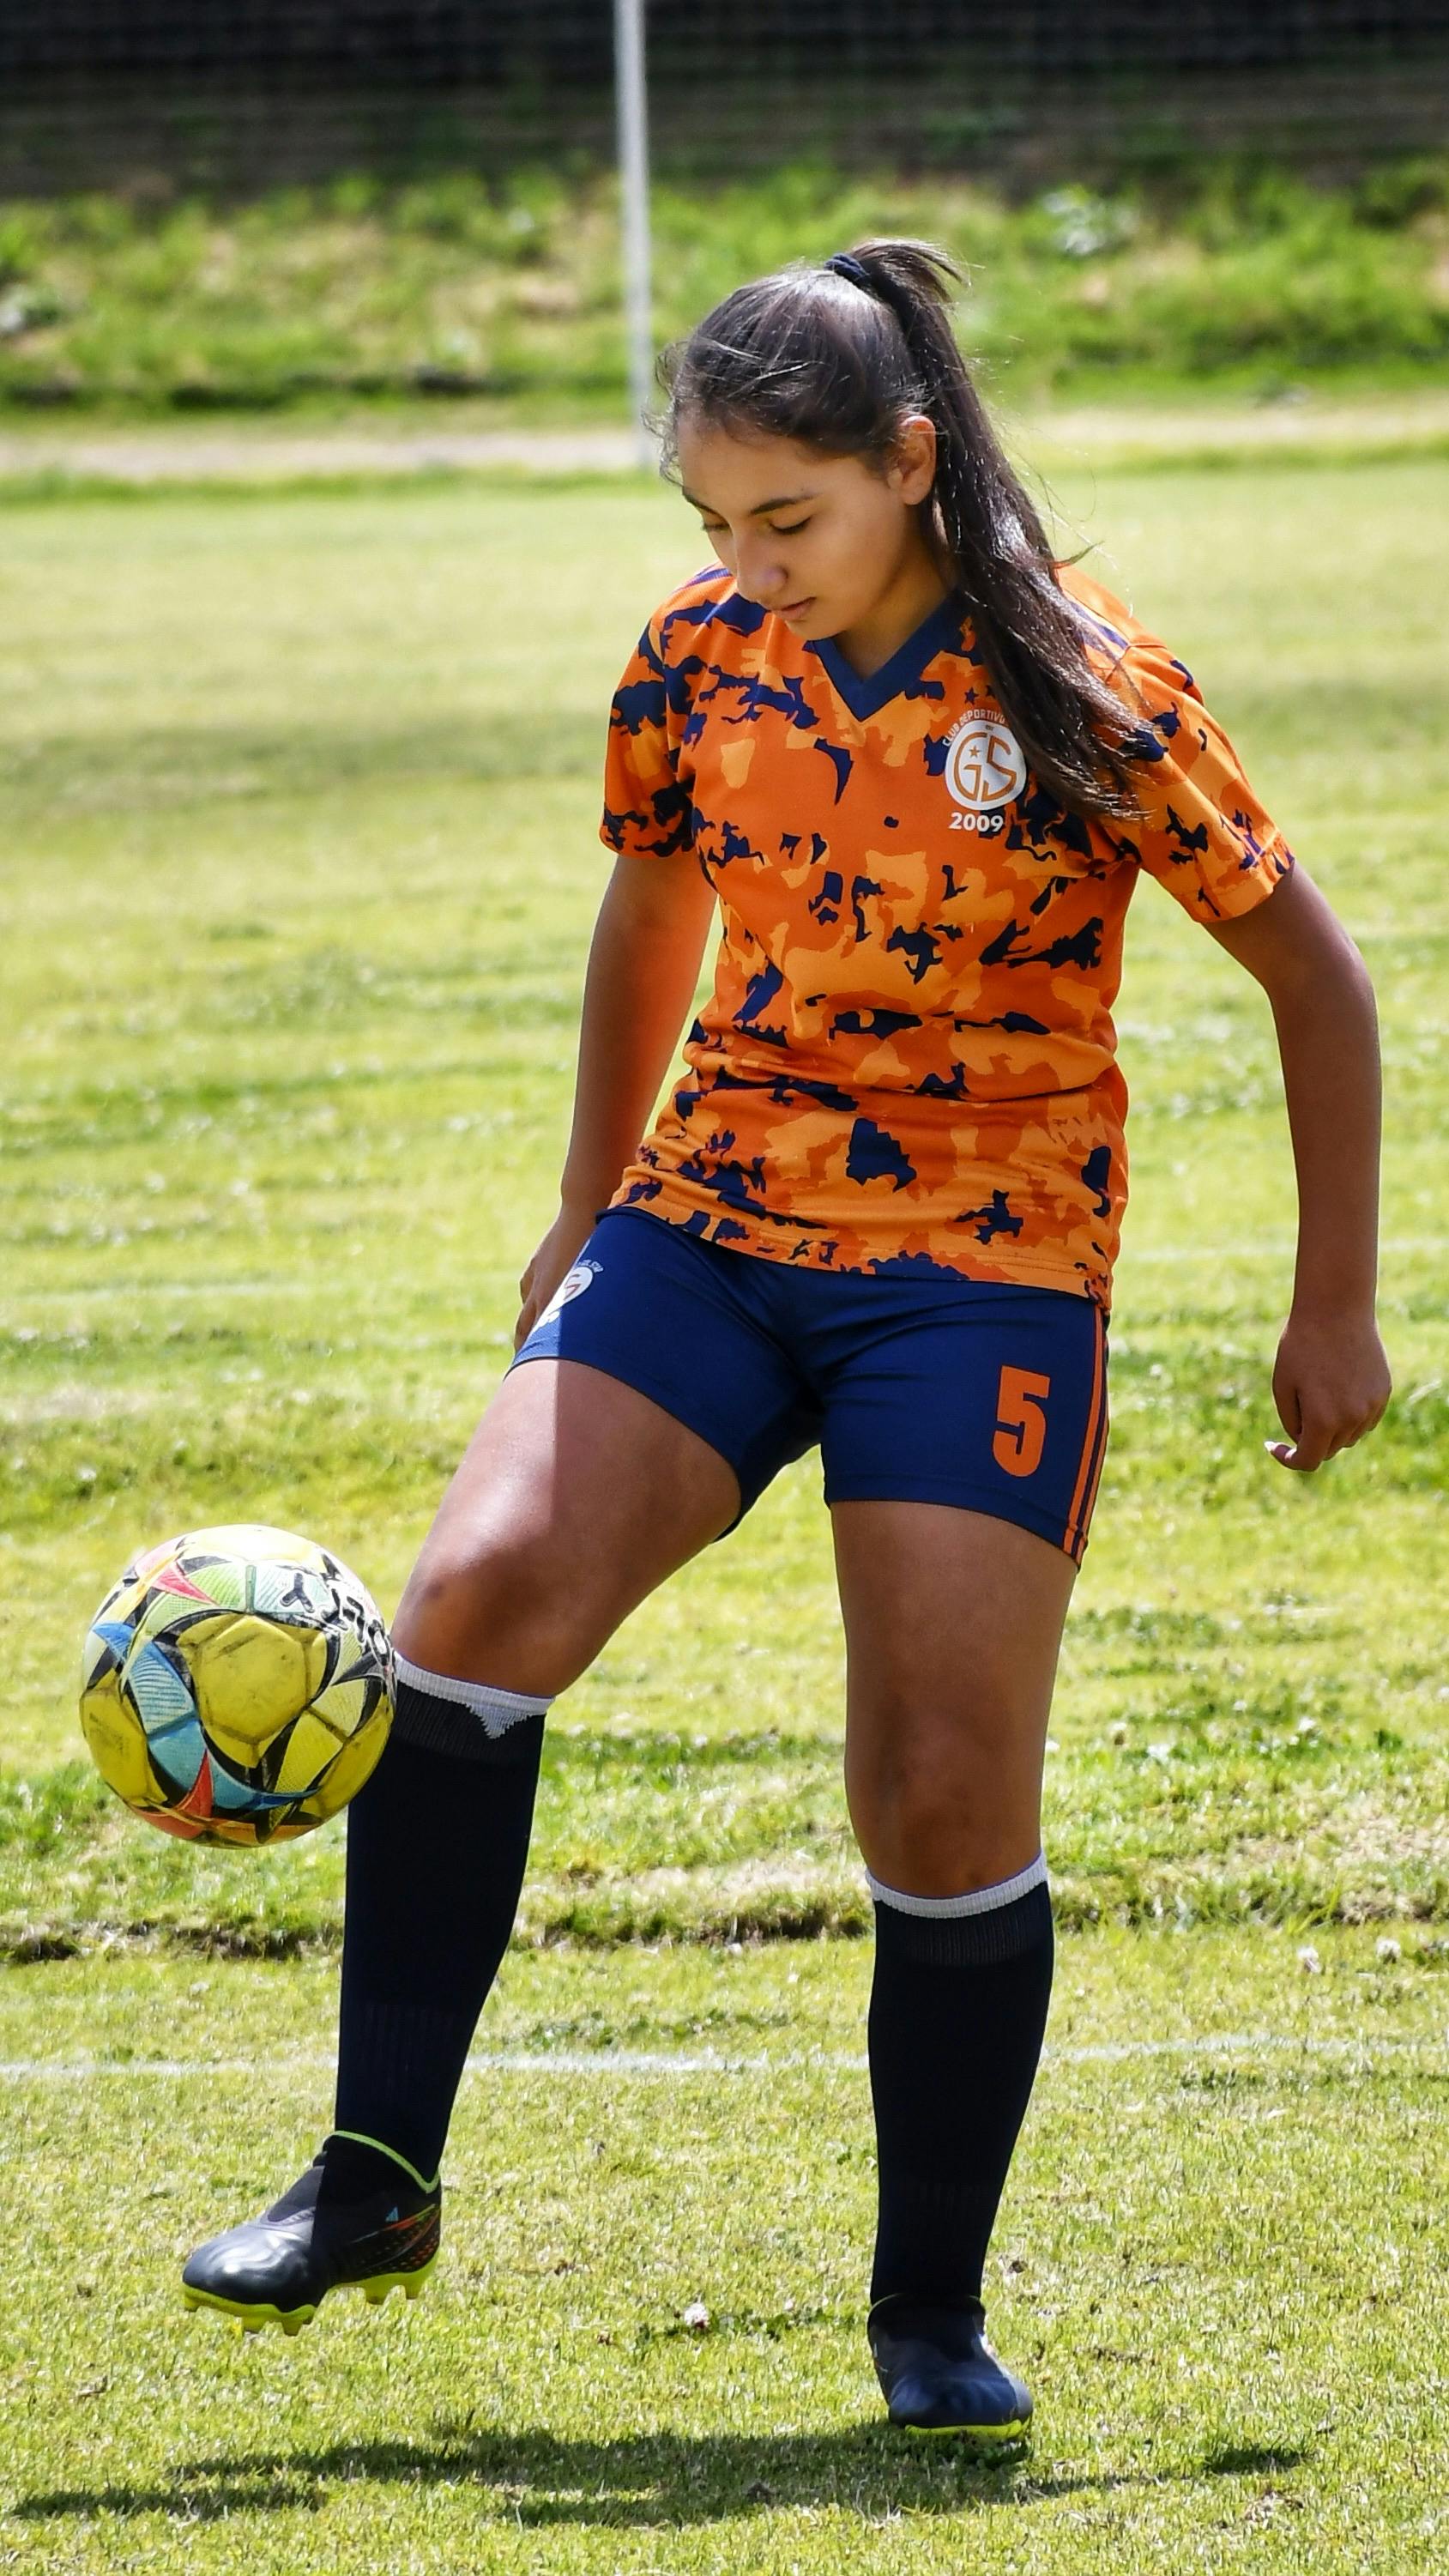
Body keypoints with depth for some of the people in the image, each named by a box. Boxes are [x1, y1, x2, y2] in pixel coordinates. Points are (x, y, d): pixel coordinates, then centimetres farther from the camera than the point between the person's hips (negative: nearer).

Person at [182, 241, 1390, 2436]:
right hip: (711, 1221, 4)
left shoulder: (1088, 696, -11)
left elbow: (1312, 974, -1)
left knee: (948, 1800, -8)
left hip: (982, 1270, -3)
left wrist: (1334, 1309, 1)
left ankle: (933, 2317, 10)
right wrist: (592, 1200, 28)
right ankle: (377, 2175, -12)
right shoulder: (697, 666, 1)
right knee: (478, 1594, -20)